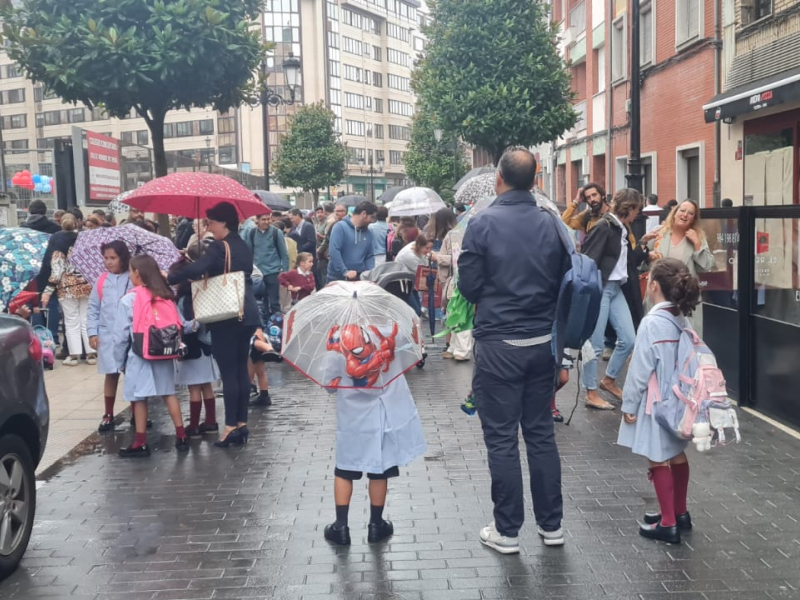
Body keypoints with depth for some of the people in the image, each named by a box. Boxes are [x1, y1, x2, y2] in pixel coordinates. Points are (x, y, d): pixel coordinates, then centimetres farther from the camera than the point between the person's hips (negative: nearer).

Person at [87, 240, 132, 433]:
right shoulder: (101, 282, 3)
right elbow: (93, 308, 6)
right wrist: (92, 332, -2)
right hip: (107, 335, 2)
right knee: (111, 375, 8)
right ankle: (108, 416, 18)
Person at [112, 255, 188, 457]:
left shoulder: (128, 300, -9)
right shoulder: (166, 296, 4)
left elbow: (120, 336, -6)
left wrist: (120, 362, 4)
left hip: (140, 356, -5)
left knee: (139, 398, 4)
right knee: (169, 393, 13)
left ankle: (141, 444, 9)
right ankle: (181, 437, 16)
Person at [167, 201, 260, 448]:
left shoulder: (219, 247, -13)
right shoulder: (244, 247, 14)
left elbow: (196, 269, -28)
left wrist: (169, 279, -15)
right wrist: (208, 277, 23)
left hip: (227, 316, -8)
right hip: (248, 314, 8)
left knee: (228, 372, -5)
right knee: (241, 369, 11)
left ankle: (231, 426, -3)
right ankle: (242, 423, 14)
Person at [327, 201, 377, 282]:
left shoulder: (368, 233, 11)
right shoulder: (340, 227, -9)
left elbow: (369, 256, 15)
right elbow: (334, 251, -18)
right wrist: (345, 271, -24)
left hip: (359, 278, 5)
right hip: (338, 278, -5)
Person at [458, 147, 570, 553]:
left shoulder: (483, 224, -10)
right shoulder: (551, 223, 1)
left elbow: (468, 287, -7)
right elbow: (565, 283, 9)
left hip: (499, 344, -4)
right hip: (543, 341, 4)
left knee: (501, 438, 4)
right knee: (541, 432, 14)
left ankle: (507, 531, 11)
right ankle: (551, 525, 22)